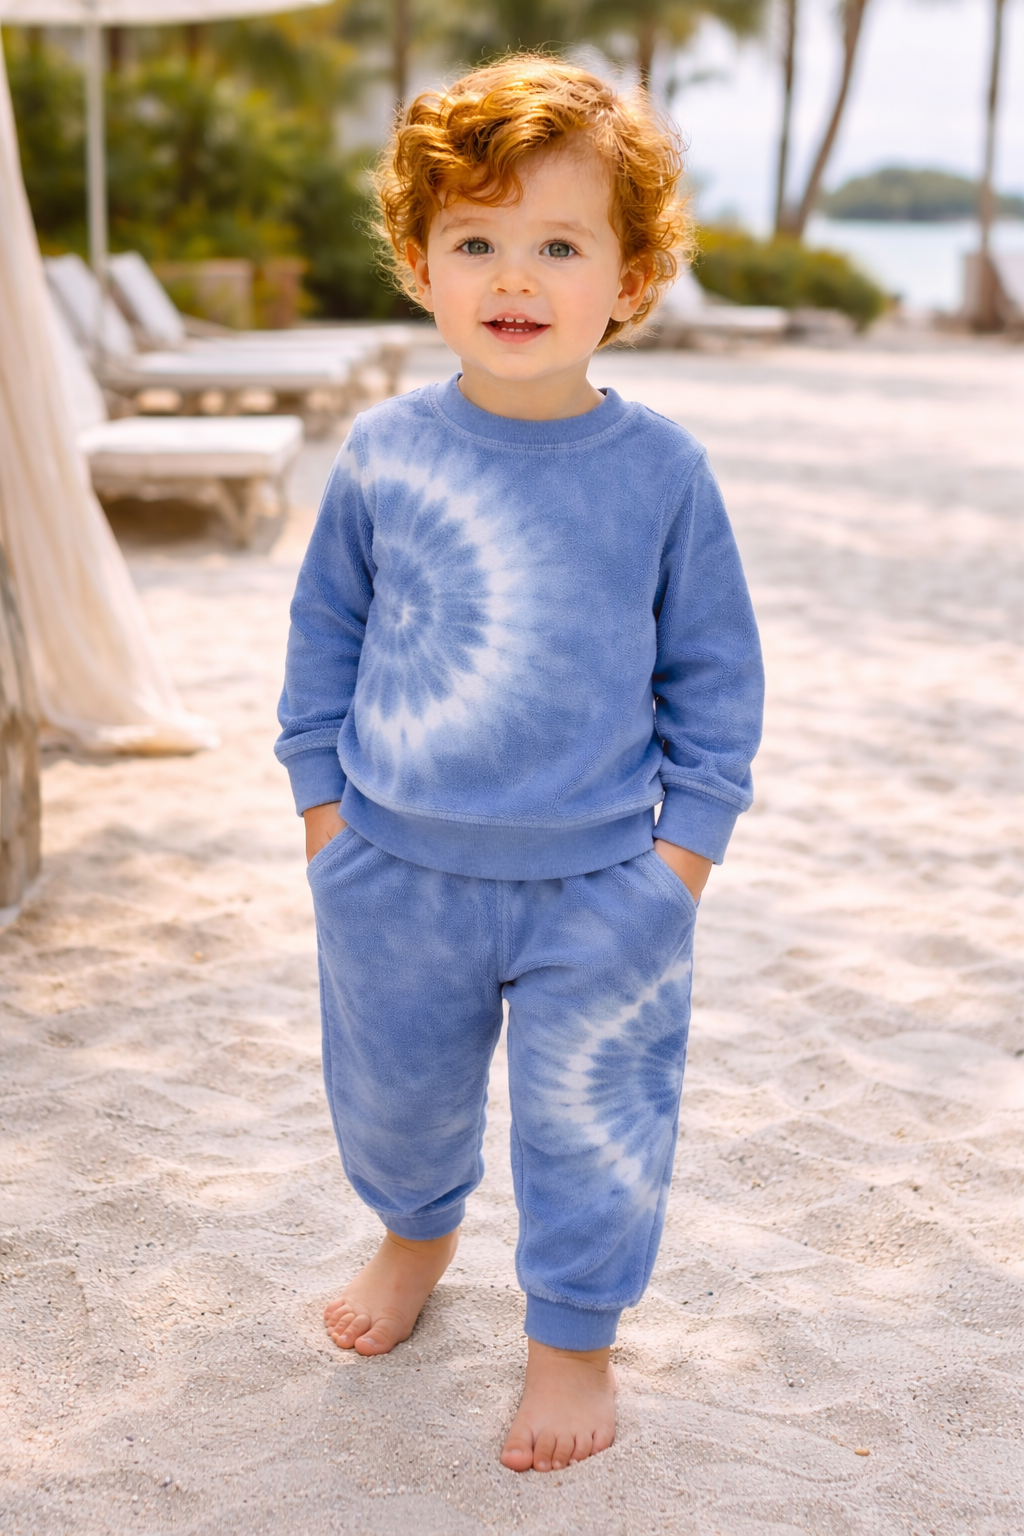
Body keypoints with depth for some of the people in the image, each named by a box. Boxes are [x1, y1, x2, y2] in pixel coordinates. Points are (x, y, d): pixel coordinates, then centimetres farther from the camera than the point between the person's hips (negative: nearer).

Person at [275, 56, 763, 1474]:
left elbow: (714, 671, 1)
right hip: (397, 868, 2)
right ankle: (416, 1231, 52)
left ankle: (571, 1338, 31)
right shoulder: (384, 452, -5)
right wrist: (322, 799, 5)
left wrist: (687, 841, -3)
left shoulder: (661, 468, -8)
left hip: (600, 885, -2)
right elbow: (324, 634, 7)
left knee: (591, 1121, 7)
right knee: (391, 1088, 21)